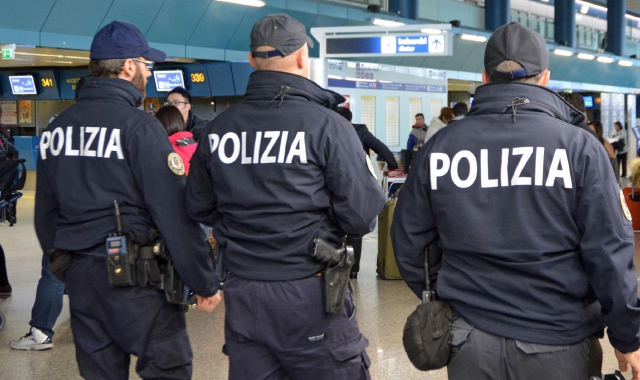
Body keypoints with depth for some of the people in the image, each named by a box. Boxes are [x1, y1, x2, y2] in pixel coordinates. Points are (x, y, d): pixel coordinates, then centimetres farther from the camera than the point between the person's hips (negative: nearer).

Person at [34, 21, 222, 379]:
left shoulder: (56, 128, 8)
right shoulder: (140, 127, -13)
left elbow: (46, 214, 14)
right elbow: (176, 214, -16)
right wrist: (206, 282, -9)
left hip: (79, 278, 7)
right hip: (136, 279, -7)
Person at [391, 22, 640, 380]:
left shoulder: (440, 146, -2)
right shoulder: (580, 147, -10)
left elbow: (409, 243, 4)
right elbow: (609, 252, -11)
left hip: (470, 340, 2)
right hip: (556, 341, -2)